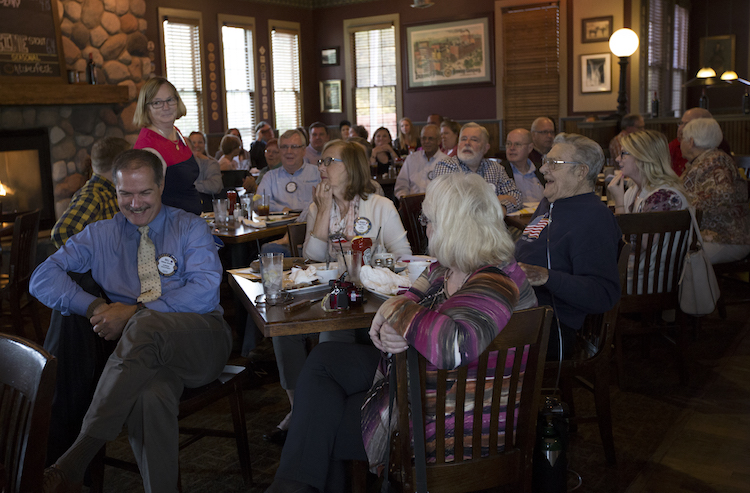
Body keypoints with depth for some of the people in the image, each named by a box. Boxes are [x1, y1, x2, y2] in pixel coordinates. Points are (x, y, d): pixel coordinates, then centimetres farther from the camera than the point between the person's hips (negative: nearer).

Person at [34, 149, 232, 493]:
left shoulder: (190, 228, 10)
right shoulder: (99, 235, 18)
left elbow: (206, 289, -6)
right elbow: (42, 279, 10)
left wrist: (135, 312, -14)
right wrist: (94, 307, -8)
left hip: (202, 340, -1)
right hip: (142, 350, 2)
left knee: (145, 326, -37)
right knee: (148, 397, -37)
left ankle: (76, 459, -31)